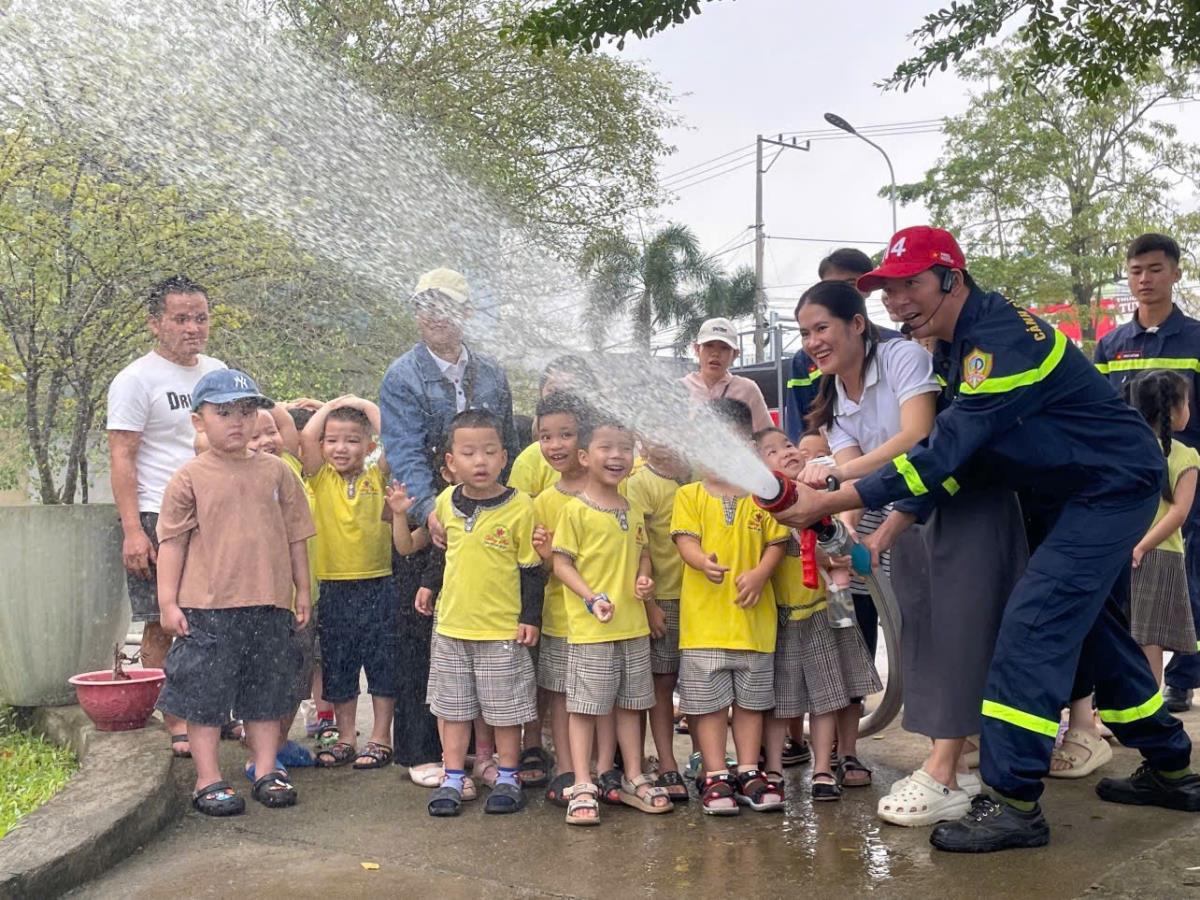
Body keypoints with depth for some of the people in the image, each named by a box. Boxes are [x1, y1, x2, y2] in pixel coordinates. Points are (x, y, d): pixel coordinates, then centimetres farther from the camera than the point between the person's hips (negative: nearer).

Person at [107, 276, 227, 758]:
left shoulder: (218, 372, 13)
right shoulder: (137, 379, -6)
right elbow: (121, 459, -10)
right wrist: (132, 530, -18)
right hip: (160, 519, -6)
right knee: (162, 624, 0)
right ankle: (174, 722, 8)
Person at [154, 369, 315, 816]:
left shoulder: (276, 471, 6)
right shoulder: (190, 477, -2)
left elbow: (295, 536, 11)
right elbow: (172, 542, -1)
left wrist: (302, 590, 10)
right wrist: (168, 602, -5)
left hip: (270, 605, 3)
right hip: (207, 608, -3)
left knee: (266, 693, 11)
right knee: (205, 694, 3)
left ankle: (267, 771, 22)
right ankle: (208, 780, 14)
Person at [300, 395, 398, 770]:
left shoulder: (378, 478, 1)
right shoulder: (322, 478, 2)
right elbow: (306, 437, -13)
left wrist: (366, 406, -3)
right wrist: (331, 406, 0)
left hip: (378, 585, -1)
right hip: (334, 588, 2)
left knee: (382, 664, 5)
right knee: (338, 668, 11)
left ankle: (380, 739, 15)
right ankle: (345, 739, 23)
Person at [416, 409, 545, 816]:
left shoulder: (519, 507, -11)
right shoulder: (445, 503, 1)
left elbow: (532, 568, -6)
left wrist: (531, 617, -8)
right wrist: (429, 584, 15)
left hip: (503, 629, -4)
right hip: (452, 626, 4)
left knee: (506, 708, 7)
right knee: (452, 707, 11)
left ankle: (508, 779, 22)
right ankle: (453, 779, 21)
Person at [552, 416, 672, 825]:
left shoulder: (633, 511, 11)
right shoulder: (576, 510, -8)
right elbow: (562, 564, -9)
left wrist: (644, 579, -2)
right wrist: (591, 597, -21)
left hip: (633, 624, 6)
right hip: (589, 627, -6)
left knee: (631, 702, 15)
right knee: (584, 705, 1)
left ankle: (633, 779, 27)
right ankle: (582, 786, 9)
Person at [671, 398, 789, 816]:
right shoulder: (690, 495, 1)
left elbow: (776, 542, 5)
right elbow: (685, 540, -10)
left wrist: (760, 573, -14)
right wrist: (704, 562, -32)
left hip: (753, 616, 2)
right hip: (704, 618, -2)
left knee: (751, 699, 12)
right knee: (708, 701, 3)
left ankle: (748, 773, 23)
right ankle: (715, 776, 13)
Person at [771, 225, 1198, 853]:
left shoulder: (1003, 339, -27)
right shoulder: (964, 342, 4)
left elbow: (941, 453, -32)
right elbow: (951, 453, 4)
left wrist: (827, 503, -33)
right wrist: (884, 534, -5)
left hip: (1113, 487, -10)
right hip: (1076, 493, 10)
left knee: (1033, 623, -17)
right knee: (1089, 626, 17)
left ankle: (1013, 802, -13)